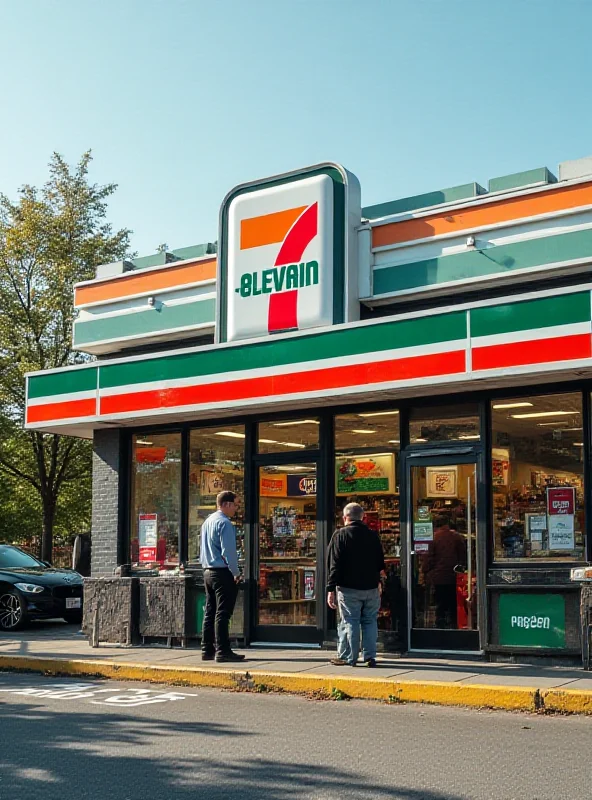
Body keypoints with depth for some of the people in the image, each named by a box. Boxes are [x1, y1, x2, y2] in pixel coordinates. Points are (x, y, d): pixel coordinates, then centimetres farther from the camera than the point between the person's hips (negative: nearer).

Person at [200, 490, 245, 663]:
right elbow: (228, 551, -19)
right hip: (223, 572, -9)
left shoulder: (207, 522, 15)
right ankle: (222, 651, -8)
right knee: (222, 613, -8)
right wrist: (236, 573, -12)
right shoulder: (224, 523, -14)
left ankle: (207, 650, 15)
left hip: (208, 571, 9)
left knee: (210, 612, 12)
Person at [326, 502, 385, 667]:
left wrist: (331, 589, -7)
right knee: (370, 621, 10)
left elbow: (334, 564, -9)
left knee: (349, 622, 1)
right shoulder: (373, 535, 7)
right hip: (371, 587, 4)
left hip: (349, 588, -4)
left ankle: (348, 657, 5)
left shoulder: (340, 535, -6)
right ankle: (370, 656, 9)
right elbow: (380, 563, 15)